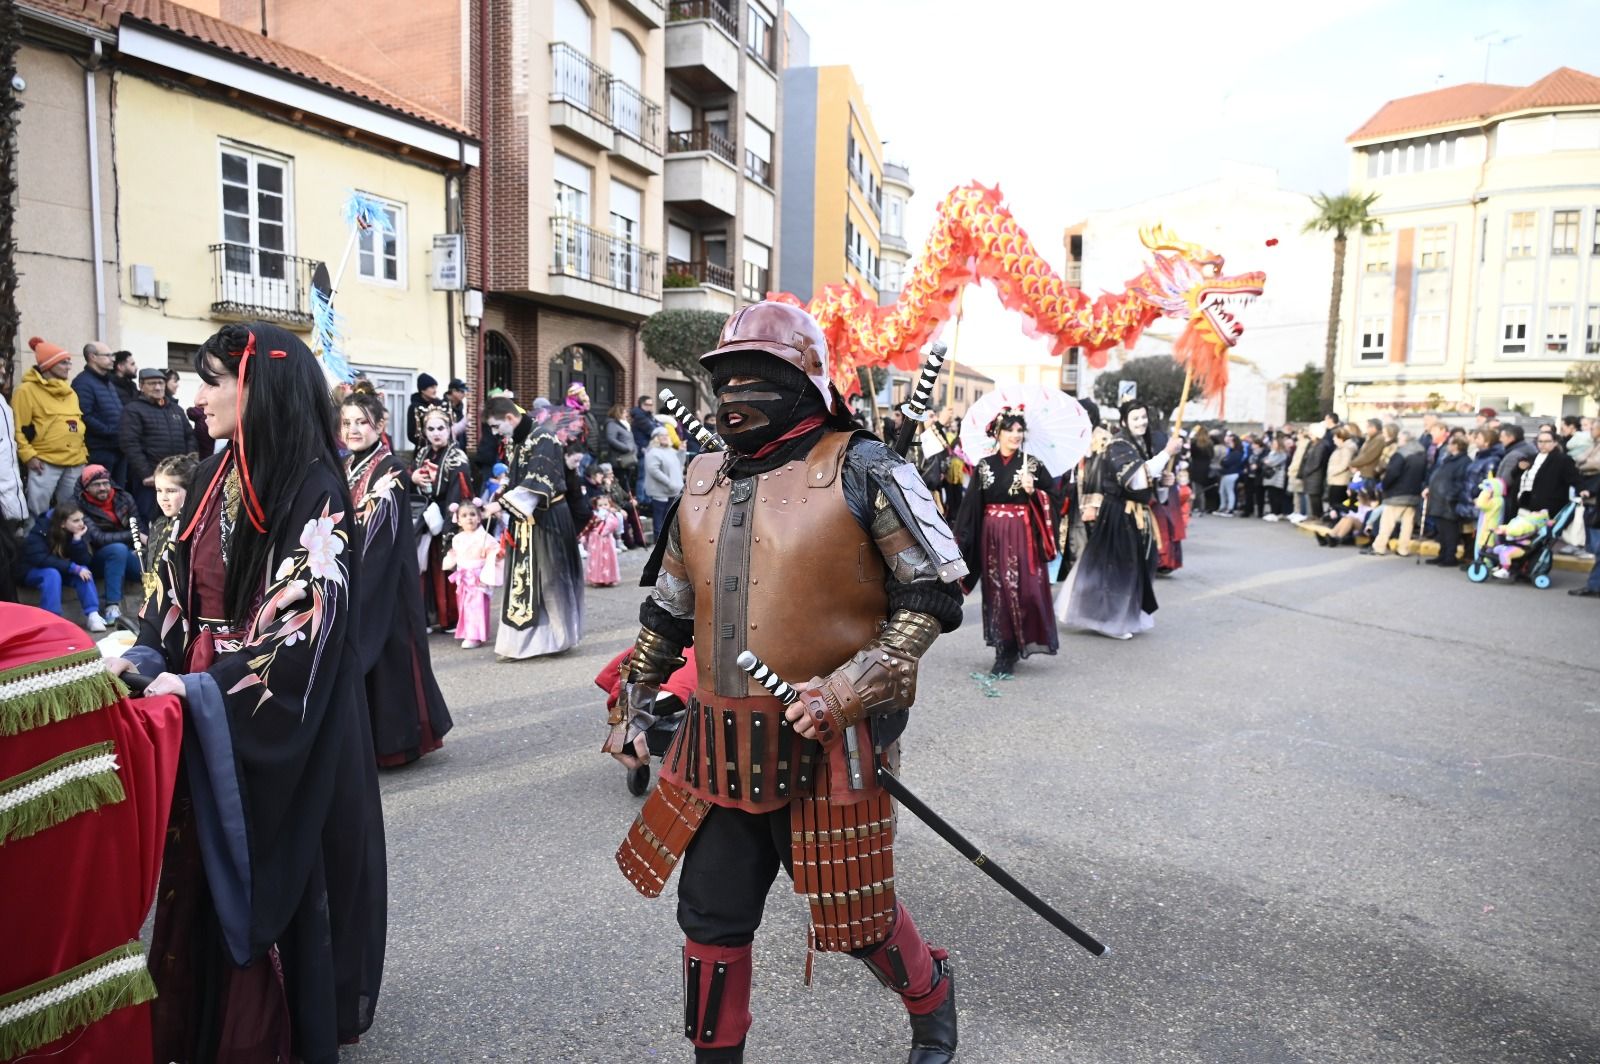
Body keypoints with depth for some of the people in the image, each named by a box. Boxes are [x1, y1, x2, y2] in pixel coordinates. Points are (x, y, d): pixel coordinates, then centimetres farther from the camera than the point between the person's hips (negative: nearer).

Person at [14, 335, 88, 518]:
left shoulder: (70, 392, 16)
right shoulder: (27, 390, -5)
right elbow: (18, 428, -8)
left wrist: (83, 451, 16)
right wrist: (28, 455, -14)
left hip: (75, 462, 6)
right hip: (45, 462, -6)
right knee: (39, 512, -5)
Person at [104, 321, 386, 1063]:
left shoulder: (314, 490, -16)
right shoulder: (213, 478, 7)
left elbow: (306, 622, -20)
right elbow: (176, 585, 11)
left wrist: (202, 689, -20)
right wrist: (144, 658, -4)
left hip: (278, 721, -7)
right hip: (204, 707, 7)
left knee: (274, 877, 6)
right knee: (203, 875, 16)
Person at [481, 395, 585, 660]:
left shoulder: (542, 439, -16)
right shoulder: (511, 441, 10)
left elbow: (537, 484, -23)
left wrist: (502, 504, -25)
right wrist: (498, 500, -2)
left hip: (546, 519, -8)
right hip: (523, 519, 8)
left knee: (548, 578, 1)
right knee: (521, 578, 9)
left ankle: (558, 636, 15)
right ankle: (521, 639, 16)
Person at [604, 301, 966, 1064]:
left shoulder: (862, 472, -10)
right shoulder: (704, 481, 8)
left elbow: (933, 597, -11)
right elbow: (667, 609, 18)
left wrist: (847, 692, -19)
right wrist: (634, 704, 19)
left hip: (829, 746, -5)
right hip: (720, 750, 5)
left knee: (854, 911, 14)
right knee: (711, 915, 15)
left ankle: (931, 1000, 46)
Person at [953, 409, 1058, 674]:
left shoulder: (1034, 465, 2)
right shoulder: (983, 466, 6)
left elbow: (1054, 498, 2)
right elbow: (971, 505, 5)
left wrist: (1033, 491, -16)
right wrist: (963, 540, -1)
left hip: (1023, 537, -2)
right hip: (992, 538, 2)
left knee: (1023, 589, -6)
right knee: (996, 590, 4)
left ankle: (1011, 651, 5)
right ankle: (1003, 650, 13)